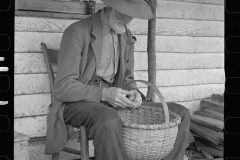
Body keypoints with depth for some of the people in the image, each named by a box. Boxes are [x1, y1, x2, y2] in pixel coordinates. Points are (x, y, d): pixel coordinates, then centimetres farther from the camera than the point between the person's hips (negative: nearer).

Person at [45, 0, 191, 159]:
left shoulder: (126, 36, 9)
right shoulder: (77, 32, -12)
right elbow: (63, 87, -16)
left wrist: (133, 92, -10)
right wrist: (104, 93, -29)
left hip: (112, 104, 6)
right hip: (78, 103, -6)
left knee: (180, 114, -8)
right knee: (109, 120, -42)